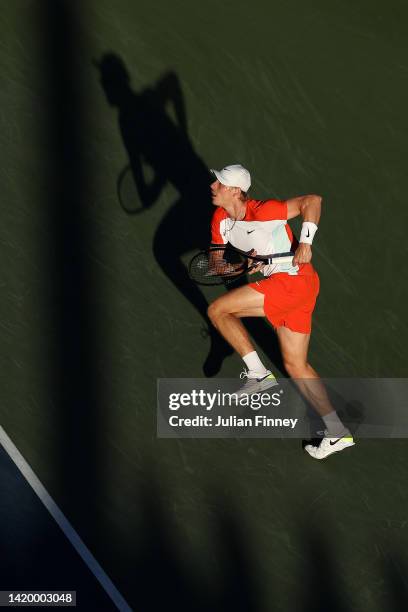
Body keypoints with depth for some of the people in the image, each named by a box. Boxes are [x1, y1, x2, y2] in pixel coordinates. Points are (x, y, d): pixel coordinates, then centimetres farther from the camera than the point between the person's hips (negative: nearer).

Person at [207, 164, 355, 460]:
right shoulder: (221, 219, 7)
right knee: (296, 366, 12)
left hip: (292, 280, -9)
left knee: (217, 310, -9)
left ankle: (258, 373, -3)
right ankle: (338, 432, 13)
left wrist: (305, 243, -20)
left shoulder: (262, 211, -16)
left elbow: (312, 200, -12)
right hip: (281, 286, 9)